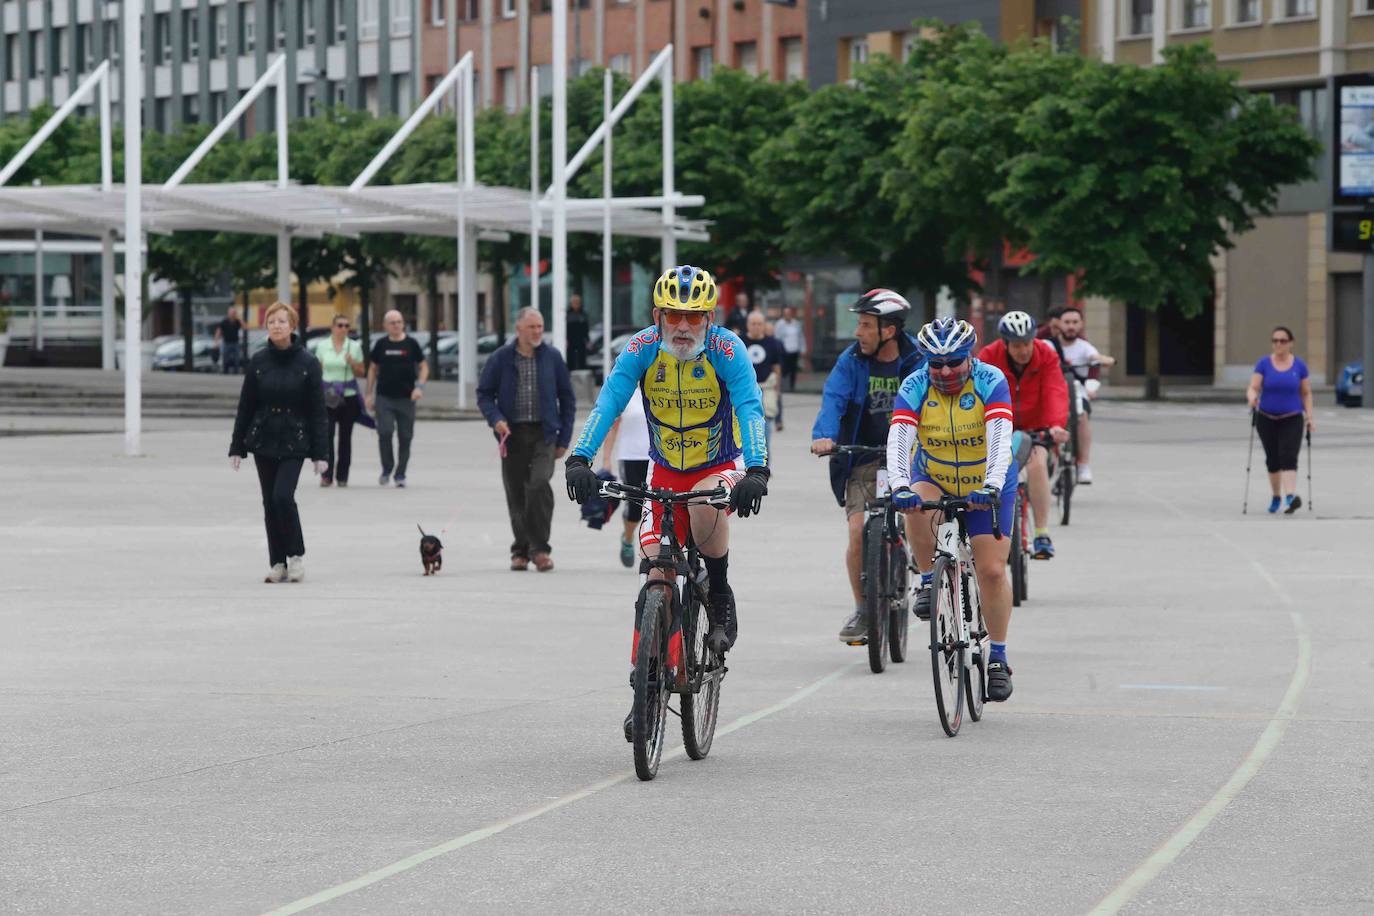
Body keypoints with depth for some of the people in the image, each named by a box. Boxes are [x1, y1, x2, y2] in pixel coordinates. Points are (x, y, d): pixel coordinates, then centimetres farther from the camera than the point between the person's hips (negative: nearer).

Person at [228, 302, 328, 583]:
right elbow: (245, 406, 6)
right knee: (270, 503, 4)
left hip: (293, 442, -3)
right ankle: (277, 563, 12)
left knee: (283, 496, -16)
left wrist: (319, 453, -7)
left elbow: (317, 410, -3)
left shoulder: (307, 363, -4)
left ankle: (296, 554, 2)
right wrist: (237, 446, 4)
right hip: (263, 440, 3)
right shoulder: (258, 361, 2)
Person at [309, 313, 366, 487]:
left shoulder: (354, 347, 6)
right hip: (327, 397, -1)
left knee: (345, 437, 4)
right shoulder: (322, 346, 5)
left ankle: (342, 476, 12)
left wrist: (353, 363, -10)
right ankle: (326, 475, -12)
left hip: (348, 396, 1)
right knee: (327, 434, -12)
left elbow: (361, 373, 10)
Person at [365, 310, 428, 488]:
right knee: (384, 432, -14)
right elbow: (373, 369, 13)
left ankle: (400, 474, 15)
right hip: (384, 397, 0)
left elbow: (423, 367, 7)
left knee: (405, 437, 3)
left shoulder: (411, 343, 2)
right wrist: (369, 394, 8)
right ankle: (387, 469, 5)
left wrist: (420, 386, -9)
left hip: (406, 398, 0)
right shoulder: (381, 344, 5)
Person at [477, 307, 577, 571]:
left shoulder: (552, 357, 4)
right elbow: (484, 394, 6)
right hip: (512, 434, 1)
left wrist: (564, 438, 5)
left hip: (544, 433, -1)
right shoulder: (501, 358, 2)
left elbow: (567, 398, 10)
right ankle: (520, 551, 18)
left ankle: (540, 549, -13)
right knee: (516, 494, 4)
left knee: (539, 484, -19)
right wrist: (496, 419, -13)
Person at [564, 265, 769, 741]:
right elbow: (608, 403, -25)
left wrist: (757, 470, -47)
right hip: (664, 472, 2)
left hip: (718, 468, -2)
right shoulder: (642, 350, -15)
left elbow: (750, 409, -31)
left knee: (705, 507, -37)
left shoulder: (727, 350, -21)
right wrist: (580, 459, -40)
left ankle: (720, 599, -10)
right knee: (656, 576, -8)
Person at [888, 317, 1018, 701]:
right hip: (934, 479, 1)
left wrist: (992, 485, -50)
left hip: (986, 486, -1)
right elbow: (898, 439, -30)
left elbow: (1000, 439, -33)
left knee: (992, 570, -7)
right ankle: (929, 581, -11)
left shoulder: (991, 382, -22)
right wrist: (900, 486, -48)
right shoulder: (914, 388, -18)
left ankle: (998, 658, 7)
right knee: (917, 506, -34)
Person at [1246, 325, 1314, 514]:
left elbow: (1306, 393, 6)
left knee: (1288, 457, -18)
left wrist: (1309, 416, -4)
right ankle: (1276, 496, 29)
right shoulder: (1263, 364, -2)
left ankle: (1291, 497, -31)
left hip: (1292, 420, -1)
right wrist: (1252, 397, -32)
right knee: (1272, 460, 11)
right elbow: (1253, 388, -9)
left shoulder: (1299, 365, 0)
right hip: (1266, 419, 1)